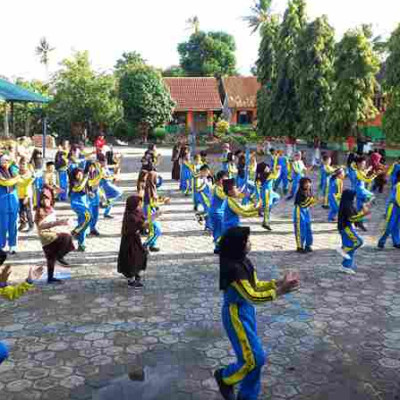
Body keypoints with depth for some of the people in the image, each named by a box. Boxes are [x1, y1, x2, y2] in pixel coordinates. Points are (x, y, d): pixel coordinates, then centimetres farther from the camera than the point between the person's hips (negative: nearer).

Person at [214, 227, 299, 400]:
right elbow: (252, 296, -28)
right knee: (255, 358, -1)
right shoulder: (234, 268, -27)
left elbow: (255, 286, 10)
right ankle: (224, 377, 25)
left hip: (247, 310, 9)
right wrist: (280, 291, -28)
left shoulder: (244, 262, 1)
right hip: (237, 314, -9)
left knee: (254, 358, 15)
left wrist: (280, 282, -2)